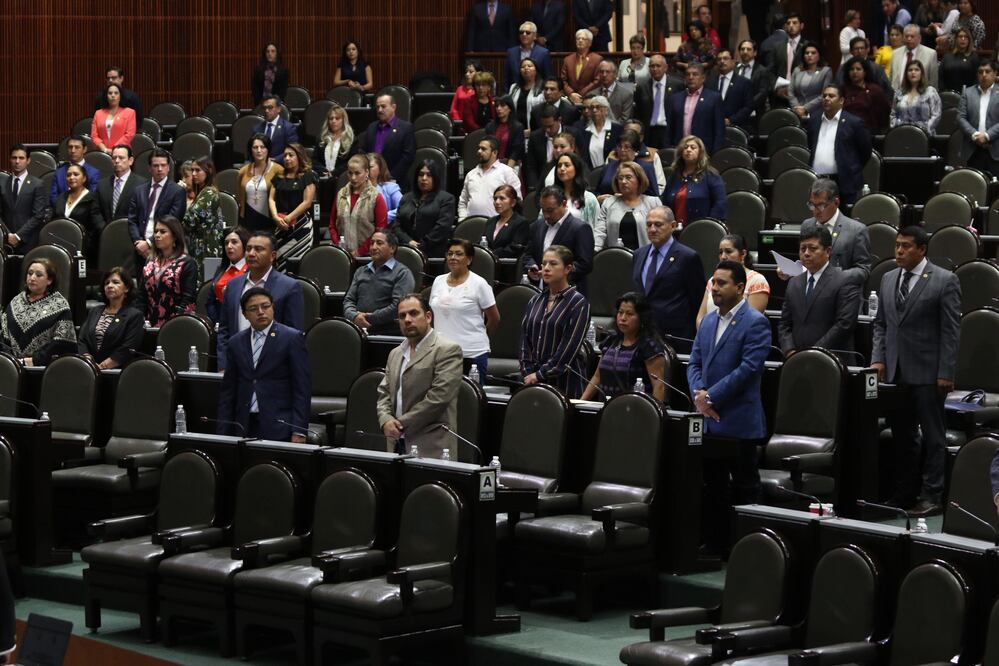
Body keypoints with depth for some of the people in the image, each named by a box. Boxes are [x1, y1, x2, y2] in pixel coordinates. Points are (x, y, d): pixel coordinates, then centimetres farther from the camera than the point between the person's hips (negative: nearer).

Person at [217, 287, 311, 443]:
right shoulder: (236, 342, 13)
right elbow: (227, 390, 15)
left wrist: (299, 432, -10)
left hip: (278, 428, -4)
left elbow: (302, 388, -3)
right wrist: (223, 434, 8)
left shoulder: (292, 338, 0)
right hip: (244, 428, 4)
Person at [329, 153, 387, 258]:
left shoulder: (376, 198, -4)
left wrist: (361, 251, -11)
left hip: (366, 255, -4)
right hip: (342, 253, 4)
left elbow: (381, 230, -7)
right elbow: (332, 225, 15)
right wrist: (337, 245, -1)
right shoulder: (341, 195, 10)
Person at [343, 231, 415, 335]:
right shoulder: (360, 272, 25)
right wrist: (354, 316, -5)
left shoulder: (402, 273, 4)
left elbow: (398, 306, -8)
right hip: (358, 329, 5)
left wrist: (369, 318, -9)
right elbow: (348, 299, 18)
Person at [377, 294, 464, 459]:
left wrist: (402, 424, -11)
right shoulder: (395, 354, 22)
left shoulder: (447, 350, -4)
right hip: (397, 445, 6)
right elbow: (384, 393, 20)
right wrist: (386, 420, -2)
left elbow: (439, 396, -12)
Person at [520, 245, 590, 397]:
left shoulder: (578, 303, -5)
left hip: (565, 380, -5)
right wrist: (528, 373, -3)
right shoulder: (535, 301, 13)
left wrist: (540, 375, -13)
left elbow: (569, 348, -12)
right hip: (533, 380, 5)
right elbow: (525, 341, 11)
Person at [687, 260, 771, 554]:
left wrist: (711, 396, -17)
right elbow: (694, 363, 14)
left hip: (739, 422, -7)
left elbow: (748, 368, -17)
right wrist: (698, 393, -6)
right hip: (709, 420, 7)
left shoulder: (755, 323, -9)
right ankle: (714, 544, 20)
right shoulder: (708, 321, 14)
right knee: (713, 488, 12)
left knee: (744, 488, 0)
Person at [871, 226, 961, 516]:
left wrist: (945, 373, -12)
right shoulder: (888, 279, 12)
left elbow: (951, 330, -8)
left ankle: (931, 496, 4)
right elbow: (880, 323, 17)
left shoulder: (944, 281, -6)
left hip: (927, 373, -6)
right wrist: (878, 358, 3)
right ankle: (904, 494, 16)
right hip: (895, 371, 6)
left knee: (932, 435, 1)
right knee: (902, 435, 10)